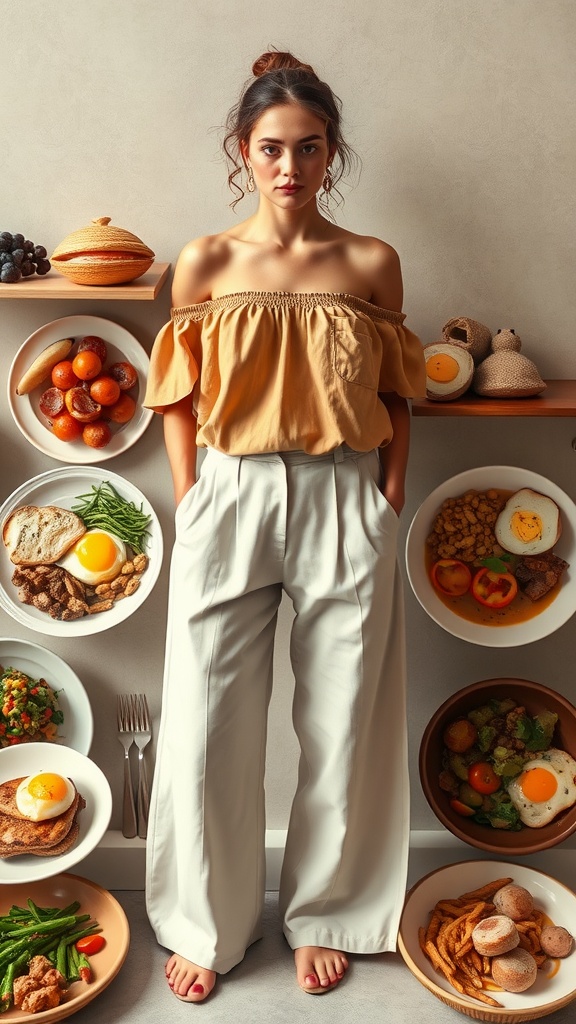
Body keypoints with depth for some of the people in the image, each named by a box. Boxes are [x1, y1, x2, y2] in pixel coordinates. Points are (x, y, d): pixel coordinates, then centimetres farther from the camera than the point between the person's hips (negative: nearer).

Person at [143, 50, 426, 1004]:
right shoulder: (206, 263, 3)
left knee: (342, 724, 10)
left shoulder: (372, 264, 4)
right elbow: (181, 400, 5)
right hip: (230, 503, 0)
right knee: (209, 727, 6)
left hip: (344, 507, 1)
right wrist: (193, 506, -2)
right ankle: (207, 924, 28)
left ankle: (327, 913, 33)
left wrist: (390, 506, -1)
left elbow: (396, 399, 7)